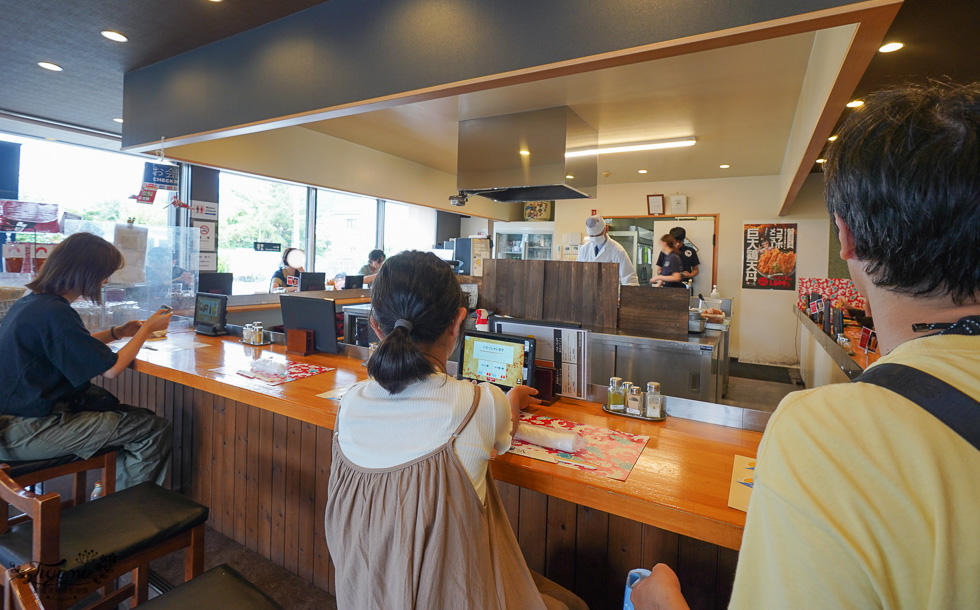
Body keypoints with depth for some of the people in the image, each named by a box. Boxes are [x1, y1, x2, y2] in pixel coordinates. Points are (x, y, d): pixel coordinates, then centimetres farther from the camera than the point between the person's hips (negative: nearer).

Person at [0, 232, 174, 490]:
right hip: (23, 434, -10)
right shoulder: (54, 313, -23)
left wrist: (116, 333, 15)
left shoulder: (29, 302, 7)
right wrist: (147, 328, -6)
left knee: (141, 417, 12)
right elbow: (111, 369, -19)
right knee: (156, 430, -12)